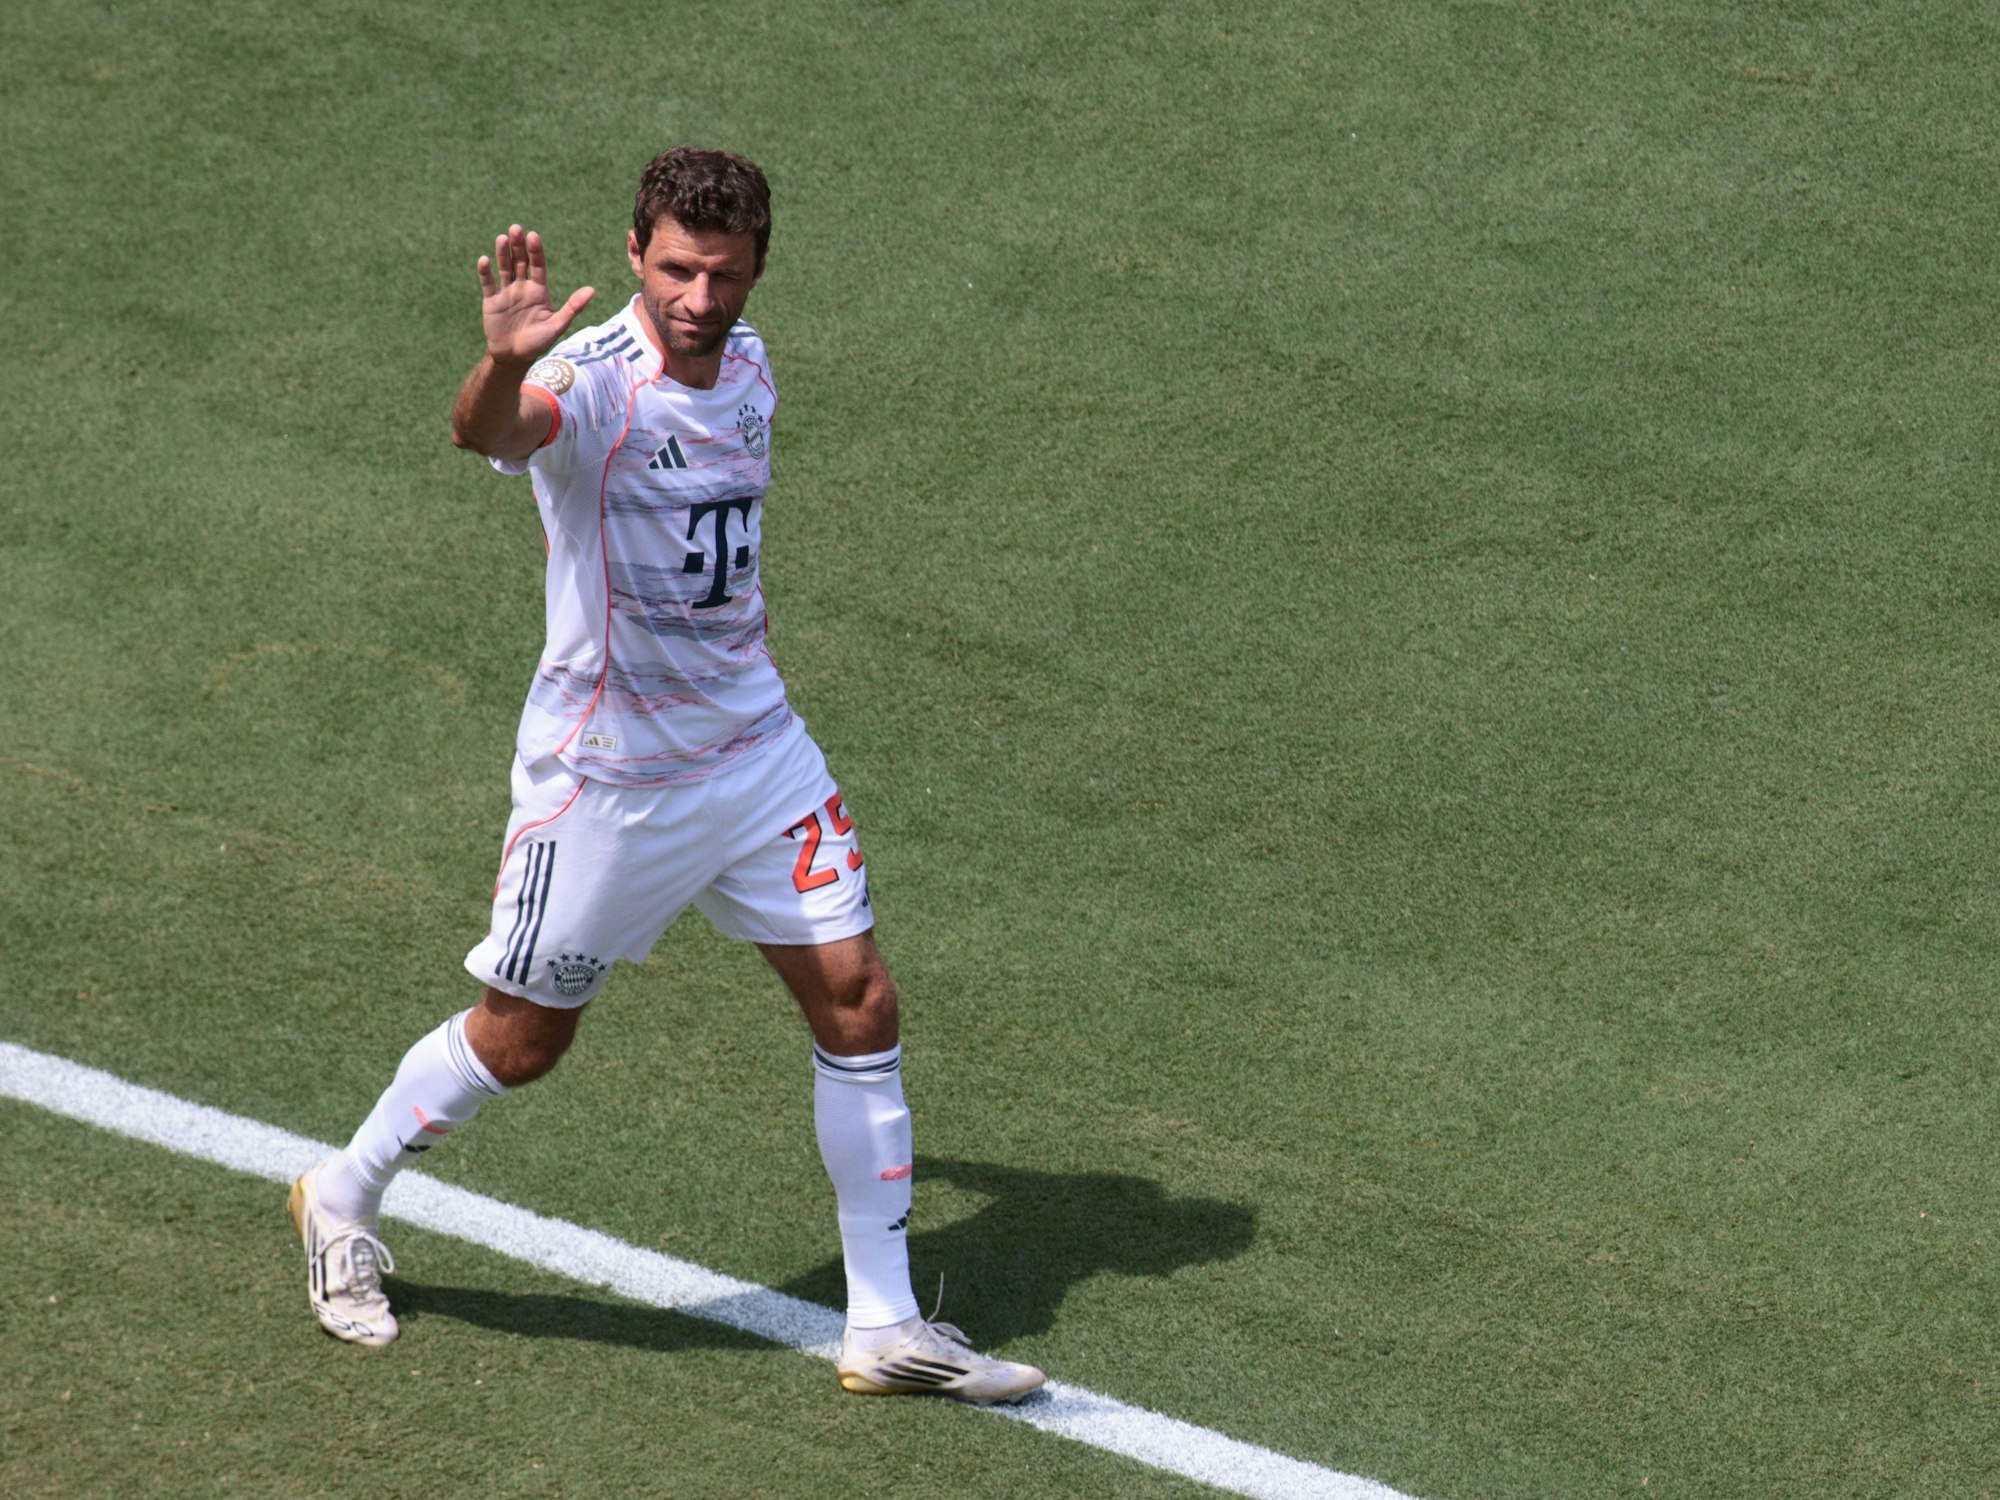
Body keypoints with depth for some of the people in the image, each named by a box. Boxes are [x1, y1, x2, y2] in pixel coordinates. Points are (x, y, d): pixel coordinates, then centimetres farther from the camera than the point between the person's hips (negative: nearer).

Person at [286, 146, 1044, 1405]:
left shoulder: (744, 359, 1)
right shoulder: (592, 381, -23)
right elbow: (492, 431, -48)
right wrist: (504, 363, -68)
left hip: (755, 745, 6)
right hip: (609, 771, -6)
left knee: (858, 1002, 2)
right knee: (523, 1039, 7)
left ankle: (886, 1326, 12)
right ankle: (342, 1198, 35)